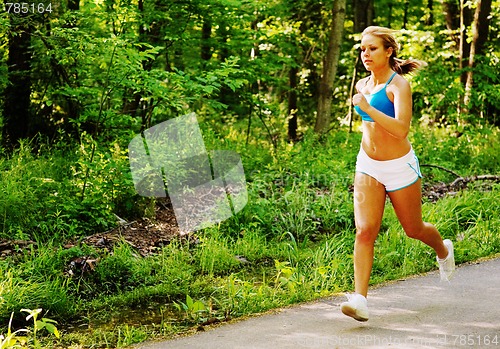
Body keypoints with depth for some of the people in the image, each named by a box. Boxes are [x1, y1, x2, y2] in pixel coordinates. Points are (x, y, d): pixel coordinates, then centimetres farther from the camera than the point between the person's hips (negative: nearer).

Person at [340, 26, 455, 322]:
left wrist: (367, 108, -34)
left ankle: (444, 250, 49)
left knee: (414, 229, 14)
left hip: (399, 167, -4)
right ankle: (360, 300, -18)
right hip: (368, 167, 4)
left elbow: (401, 129, -30)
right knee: (364, 231, -13)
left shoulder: (399, 85, -16)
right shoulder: (363, 85, 4)